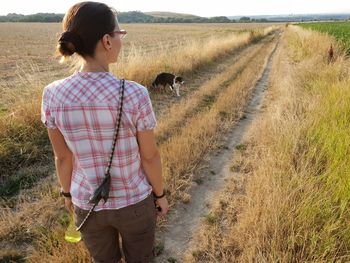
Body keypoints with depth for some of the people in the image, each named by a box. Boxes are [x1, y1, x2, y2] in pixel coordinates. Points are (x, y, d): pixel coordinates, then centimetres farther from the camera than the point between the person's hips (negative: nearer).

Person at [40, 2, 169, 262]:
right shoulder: (135, 94, -27)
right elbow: (150, 155, -16)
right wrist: (160, 194, 2)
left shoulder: (53, 95, -18)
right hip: (134, 200, -2)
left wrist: (68, 192, 12)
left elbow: (62, 156, -6)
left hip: (88, 202, 3)